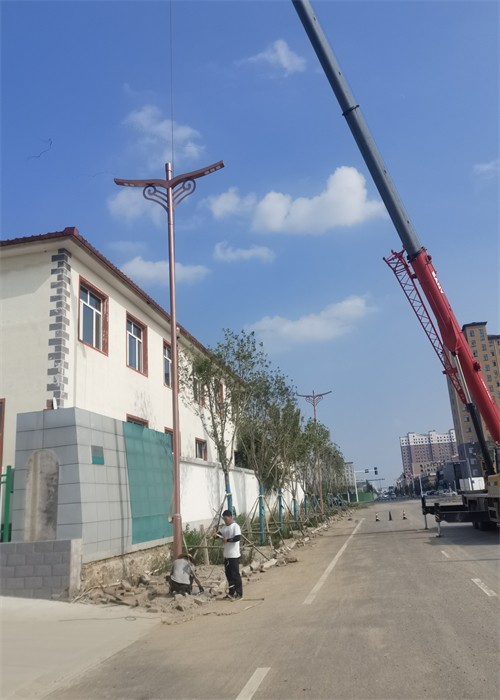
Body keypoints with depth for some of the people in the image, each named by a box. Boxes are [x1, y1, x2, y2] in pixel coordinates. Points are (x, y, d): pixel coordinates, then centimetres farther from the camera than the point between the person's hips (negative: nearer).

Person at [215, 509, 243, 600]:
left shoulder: (235, 526, -13)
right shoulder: (224, 527, 11)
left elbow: (238, 538, -23)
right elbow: (219, 533, 11)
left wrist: (228, 540, -26)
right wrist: (217, 535, -11)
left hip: (234, 555, -8)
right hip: (226, 555, 8)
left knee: (235, 574, -2)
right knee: (228, 574, 12)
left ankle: (239, 593, 6)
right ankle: (232, 592, 24)